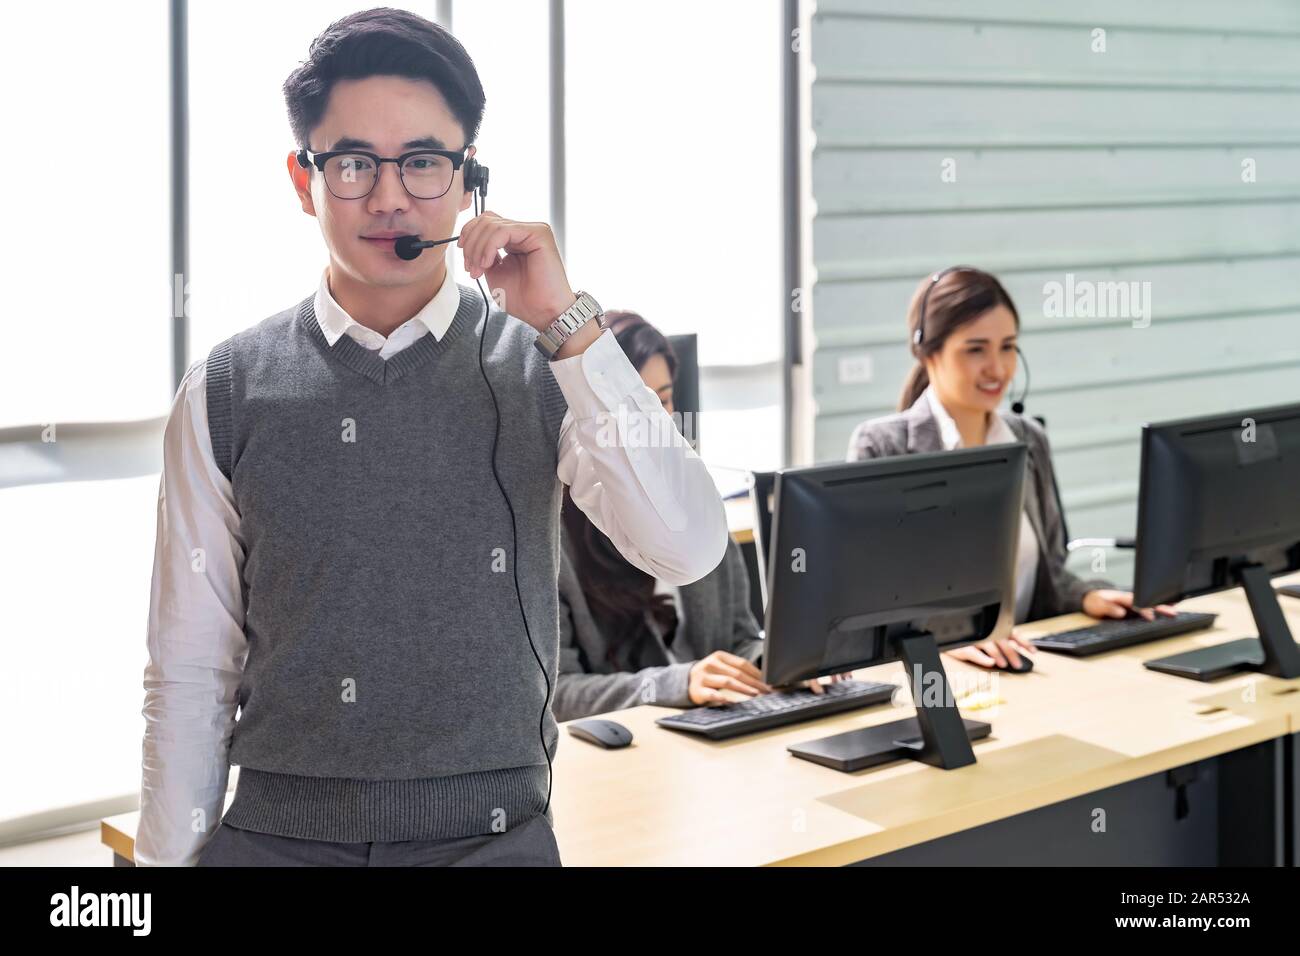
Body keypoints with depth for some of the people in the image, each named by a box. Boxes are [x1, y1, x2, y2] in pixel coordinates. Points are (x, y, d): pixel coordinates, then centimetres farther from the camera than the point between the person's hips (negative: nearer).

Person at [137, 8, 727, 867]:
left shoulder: (541, 370, -4)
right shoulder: (225, 397, -3)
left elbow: (689, 551, -17)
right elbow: (190, 675, 0)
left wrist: (568, 324, -19)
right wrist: (167, 855, 0)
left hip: (493, 833, 0)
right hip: (278, 832, 1)